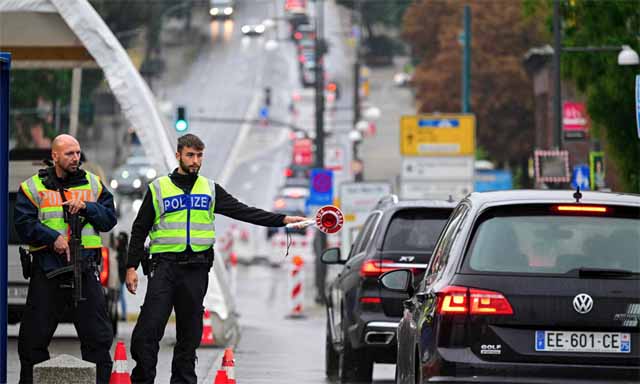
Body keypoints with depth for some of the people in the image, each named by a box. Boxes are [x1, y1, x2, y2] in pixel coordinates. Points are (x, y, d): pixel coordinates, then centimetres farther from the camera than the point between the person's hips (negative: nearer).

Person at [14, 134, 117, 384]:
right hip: (47, 268, -1)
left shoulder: (93, 184, 12)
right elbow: (24, 224, -4)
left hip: (85, 269, 2)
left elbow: (109, 219, 7)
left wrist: (87, 207, -10)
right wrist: (53, 237, -15)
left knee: (97, 335, 1)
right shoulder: (33, 187, 4)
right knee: (34, 335, 2)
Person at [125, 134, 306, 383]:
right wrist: (131, 267, 0)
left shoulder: (210, 189, 12)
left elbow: (244, 212, 8)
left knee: (189, 334, 6)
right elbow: (140, 230, 7)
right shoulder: (159, 188, 5)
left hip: (196, 269, 3)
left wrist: (283, 220, -2)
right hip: (164, 266, -3)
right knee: (149, 328, -10)